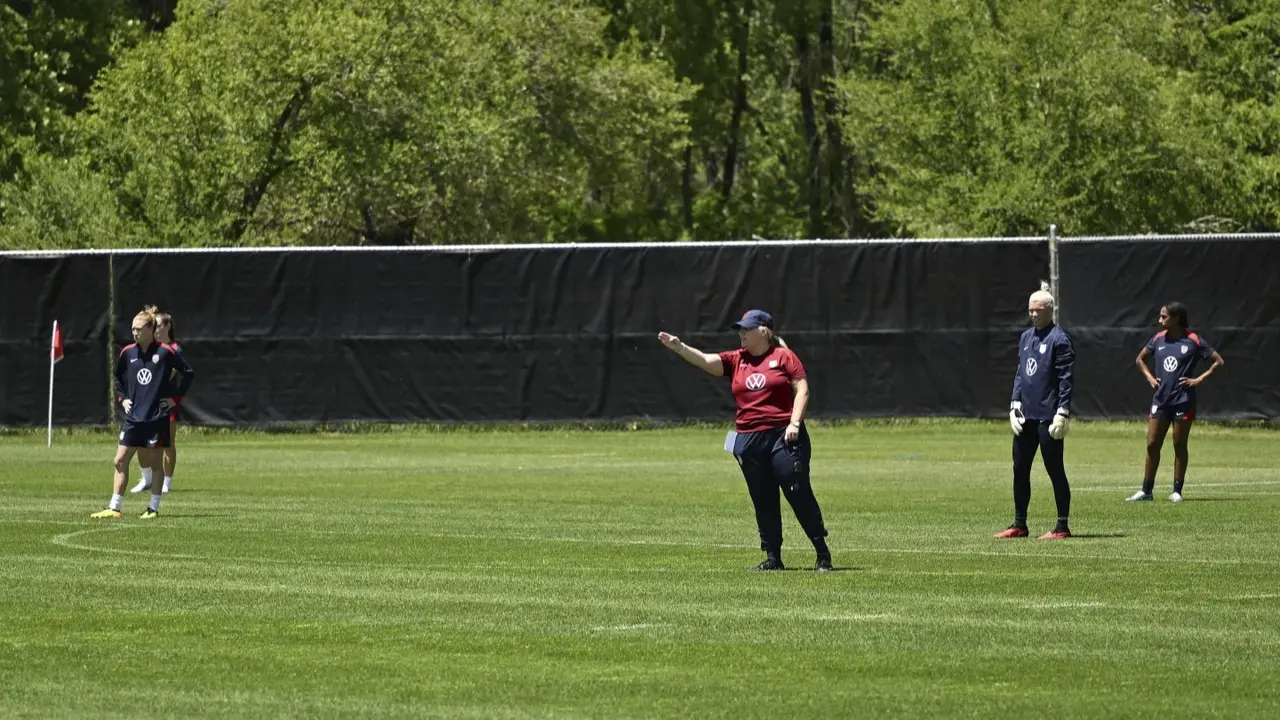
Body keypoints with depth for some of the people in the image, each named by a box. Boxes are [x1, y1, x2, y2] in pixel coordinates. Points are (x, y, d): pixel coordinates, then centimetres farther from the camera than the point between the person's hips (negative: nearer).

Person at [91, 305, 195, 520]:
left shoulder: (165, 353, -8)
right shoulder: (128, 353, 4)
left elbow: (188, 373, 1)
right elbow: (118, 379, 21)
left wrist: (175, 396, -3)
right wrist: (122, 398, 7)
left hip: (157, 417, -4)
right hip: (133, 417, 4)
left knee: (155, 462, 3)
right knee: (120, 460, -1)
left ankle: (154, 508, 13)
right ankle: (114, 507, 1)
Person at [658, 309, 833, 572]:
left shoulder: (783, 356, 1)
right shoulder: (737, 360, 12)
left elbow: (802, 390, -3)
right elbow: (706, 361, 1)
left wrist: (794, 423, -14)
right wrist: (679, 347, -15)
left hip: (783, 437, -5)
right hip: (749, 440, 5)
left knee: (799, 494, -6)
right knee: (763, 501, 6)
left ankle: (823, 555, -1)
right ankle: (773, 557, 13)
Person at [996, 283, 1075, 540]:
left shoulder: (1059, 340, -8)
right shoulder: (1025, 338, 14)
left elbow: (1066, 379, -12)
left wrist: (1063, 413, -17)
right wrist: (1015, 404, 8)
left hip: (1048, 417, -8)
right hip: (1025, 415, 8)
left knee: (1054, 470, -3)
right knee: (1020, 469, 10)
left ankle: (1062, 527, 3)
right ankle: (1019, 524, 18)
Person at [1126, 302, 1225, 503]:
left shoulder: (1193, 341, -7)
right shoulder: (1159, 339, 7)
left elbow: (1219, 362, -4)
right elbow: (1140, 359, 23)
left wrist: (1199, 379, -10)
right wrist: (1149, 377, 8)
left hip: (1183, 401, -4)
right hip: (1161, 399, 4)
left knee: (1179, 445, 3)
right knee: (1152, 445, 3)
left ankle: (1177, 491, 11)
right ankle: (1146, 490, 9)